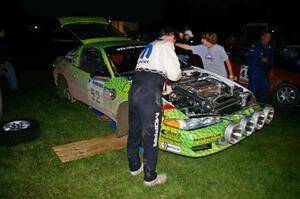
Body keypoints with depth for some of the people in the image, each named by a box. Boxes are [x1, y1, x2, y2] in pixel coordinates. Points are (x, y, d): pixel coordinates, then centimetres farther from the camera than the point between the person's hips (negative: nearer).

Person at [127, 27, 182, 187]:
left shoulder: (149, 46, 27)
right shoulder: (166, 45, 2)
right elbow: (174, 74, -7)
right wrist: (179, 73, 14)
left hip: (134, 91, 9)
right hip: (149, 95, -9)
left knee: (134, 132, 20)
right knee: (150, 138, 3)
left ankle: (134, 167, 39)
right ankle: (150, 178, 18)